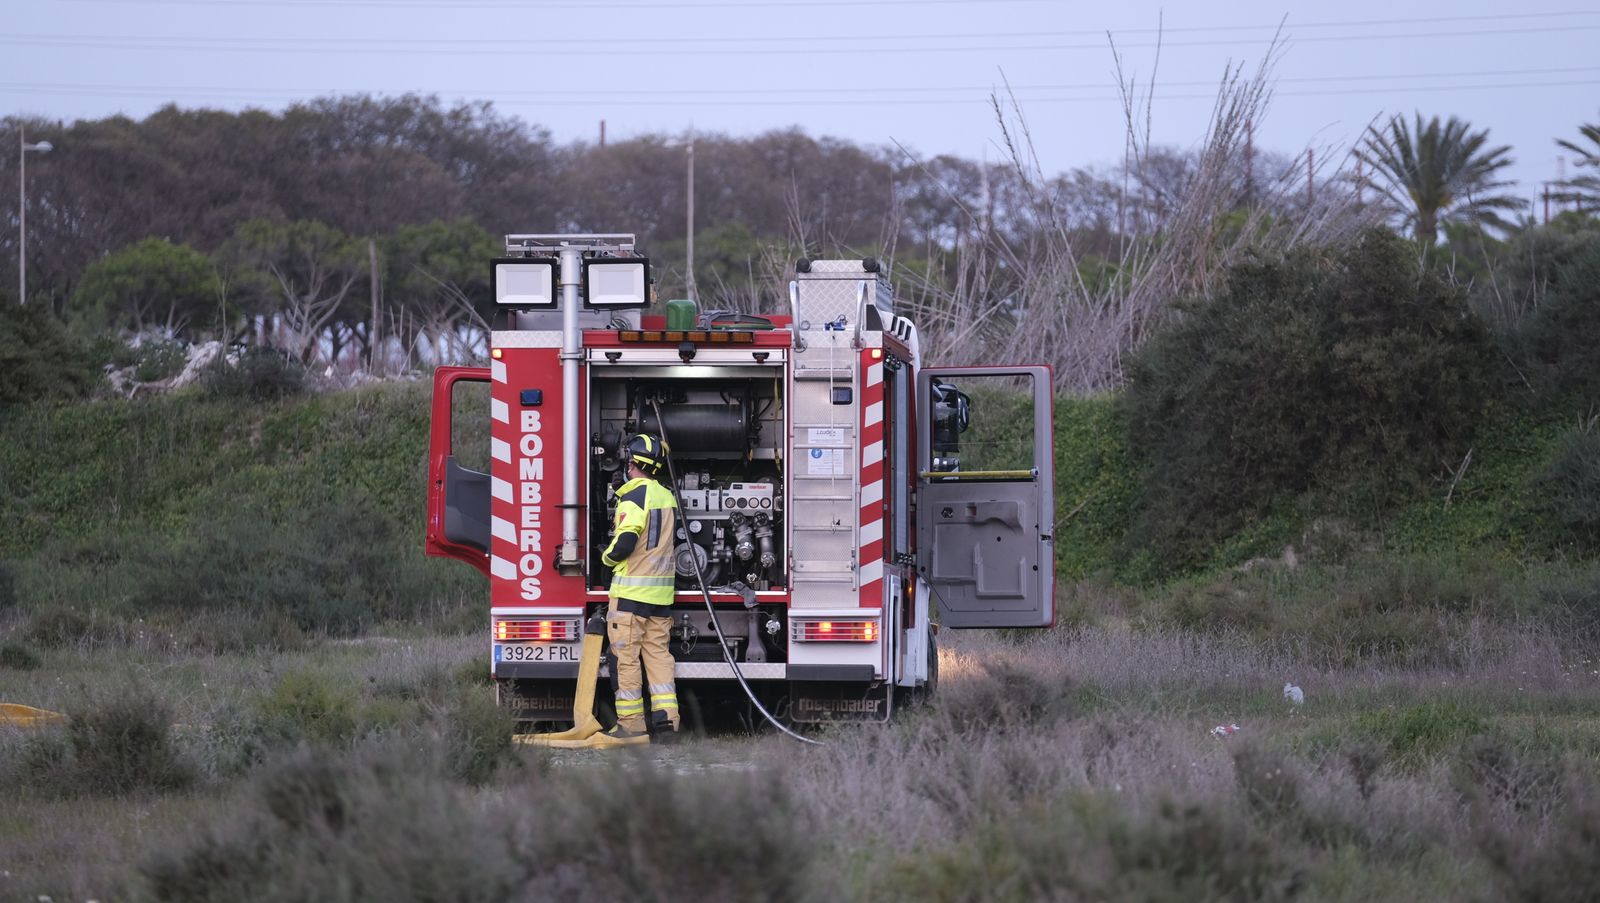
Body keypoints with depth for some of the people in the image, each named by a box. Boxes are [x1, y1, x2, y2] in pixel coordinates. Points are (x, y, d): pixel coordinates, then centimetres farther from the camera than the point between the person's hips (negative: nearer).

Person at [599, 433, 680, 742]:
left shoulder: (635, 496, -14)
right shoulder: (668, 497, 11)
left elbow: (624, 542, -21)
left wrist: (607, 556, -2)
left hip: (631, 590, -7)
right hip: (661, 592, 7)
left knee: (626, 657, -1)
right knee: (659, 653, 9)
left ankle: (631, 723, -1)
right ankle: (666, 718, 2)